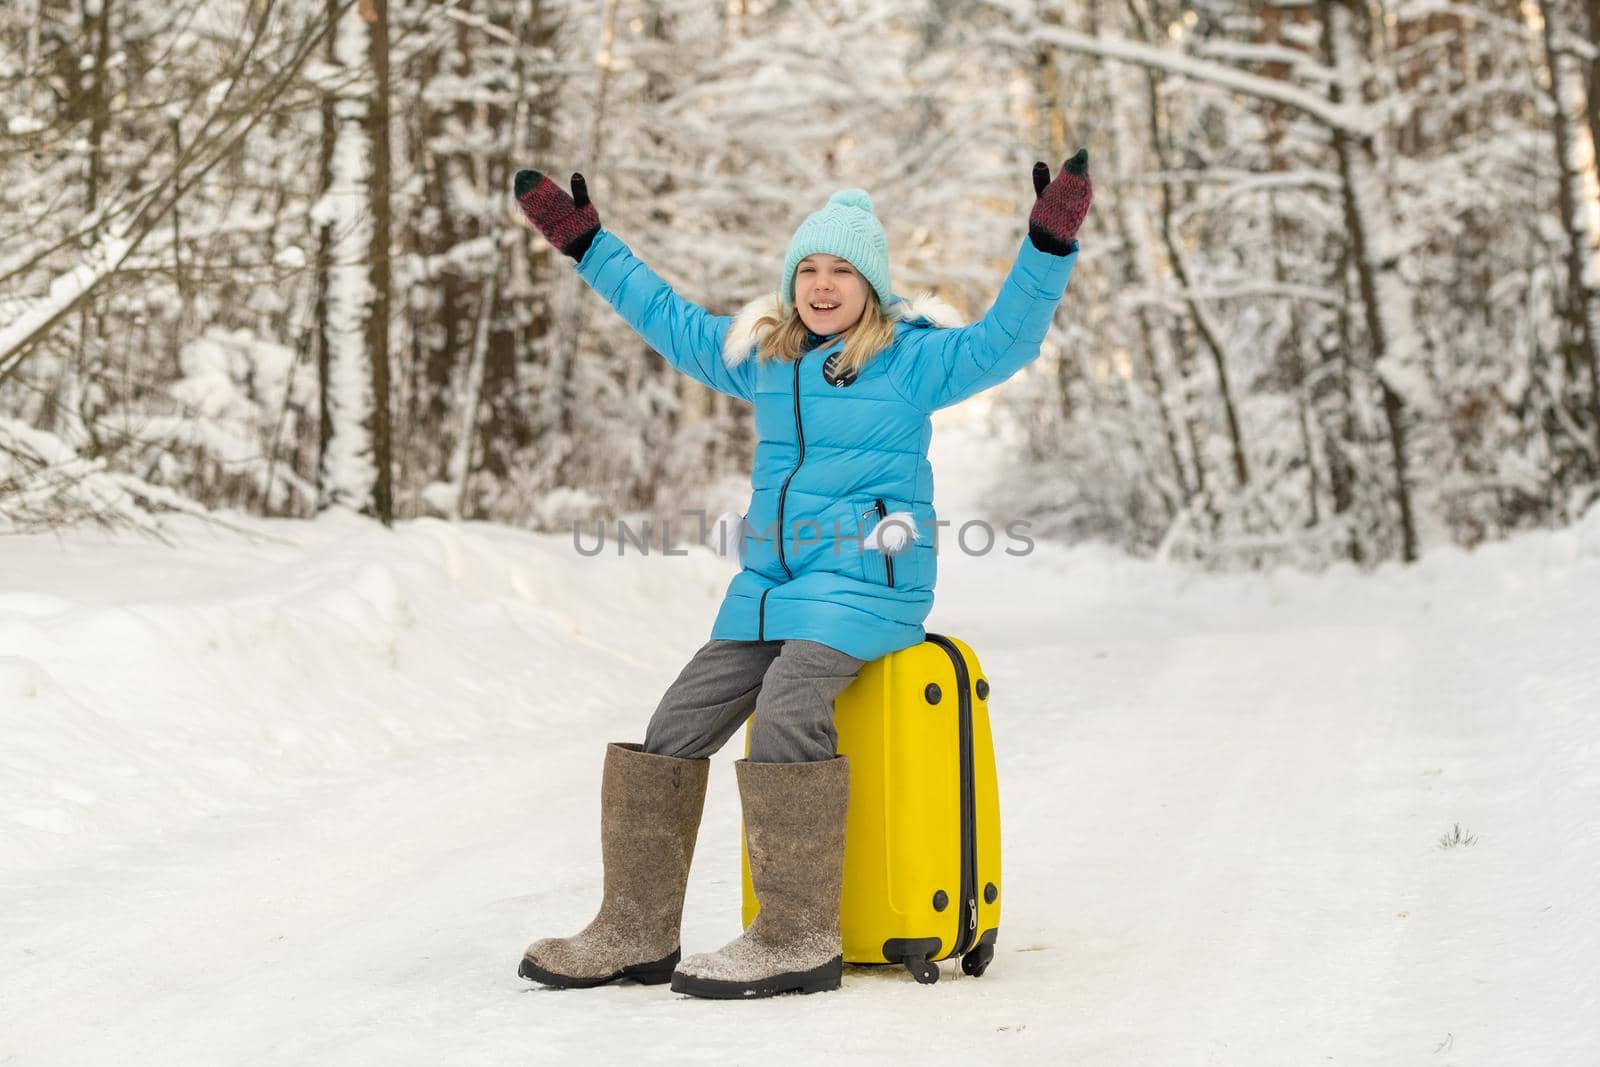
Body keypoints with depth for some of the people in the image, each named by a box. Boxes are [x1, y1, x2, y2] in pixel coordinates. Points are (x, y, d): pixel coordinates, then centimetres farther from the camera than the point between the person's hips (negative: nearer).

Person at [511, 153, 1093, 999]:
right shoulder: (760, 353, 13)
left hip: (863, 581, -7)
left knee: (787, 708, -29)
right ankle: (637, 931, 5)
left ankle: (798, 938, -24)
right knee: (677, 727, -3)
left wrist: (1050, 245, -28)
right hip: (768, 582, 7)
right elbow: (668, 320, 24)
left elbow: (1005, 340, -15)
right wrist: (584, 243, 26)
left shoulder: (912, 357, -3)